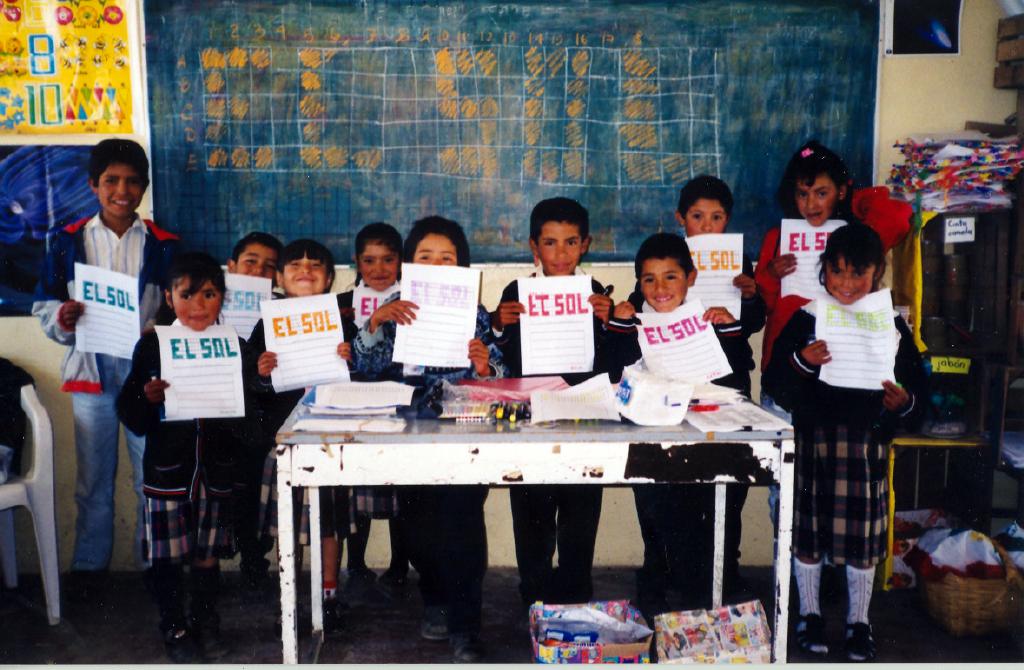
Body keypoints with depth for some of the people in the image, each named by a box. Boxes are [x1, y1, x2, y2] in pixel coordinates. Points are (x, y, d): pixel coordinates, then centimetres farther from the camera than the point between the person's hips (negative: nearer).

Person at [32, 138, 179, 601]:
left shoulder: (163, 245, 3)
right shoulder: (69, 241, 4)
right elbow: (44, 307, 5)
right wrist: (63, 317, -16)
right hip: (91, 369, 1)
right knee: (93, 476, 10)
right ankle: (88, 566, 23)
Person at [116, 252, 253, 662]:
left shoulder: (235, 347, 1)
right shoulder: (152, 345, -3)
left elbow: (249, 419, 4)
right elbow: (130, 416, -3)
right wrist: (148, 398, -23)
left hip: (216, 470, 1)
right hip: (166, 470, -1)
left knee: (208, 554, 13)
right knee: (167, 555, 6)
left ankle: (205, 624, 32)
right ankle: (174, 628, 26)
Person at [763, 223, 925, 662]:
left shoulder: (891, 326, 2)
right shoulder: (806, 320, -2)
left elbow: (917, 387, 3)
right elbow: (775, 384, -6)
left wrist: (904, 402, -18)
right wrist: (800, 361, -24)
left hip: (866, 440, 1)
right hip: (813, 438, -1)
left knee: (863, 529, 9)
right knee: (808, 526, 8)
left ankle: (859, 621, 26)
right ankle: (809, 613, 27)